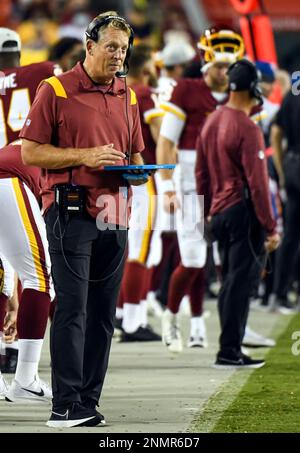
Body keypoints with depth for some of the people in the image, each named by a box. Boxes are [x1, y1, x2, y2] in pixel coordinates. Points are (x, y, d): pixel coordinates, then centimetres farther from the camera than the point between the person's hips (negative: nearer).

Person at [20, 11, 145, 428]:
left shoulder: (128, 97, 16)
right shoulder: (56, 91, -2)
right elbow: (30, 152, -5)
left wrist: (137, 170, 1)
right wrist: (85, 156, -15)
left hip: (115, 216, 6)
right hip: (71, 211, -6)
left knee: (103, 313, 5)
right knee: (72, 308, -10)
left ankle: (88, 402, 10)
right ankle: (65, 406, -10)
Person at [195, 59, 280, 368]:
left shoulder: (211, 122, 11)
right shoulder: (247, 129, -15)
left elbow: (201, 172, 18)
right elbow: (257, 183, -16)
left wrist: (208, 211, 27)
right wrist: (270, 227, -13)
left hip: (219, 213, 8)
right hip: (243, 212, -8)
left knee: (230, 281, 15)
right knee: (240, 281, -5)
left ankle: (230, 349, 18)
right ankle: (230, 352, -6)